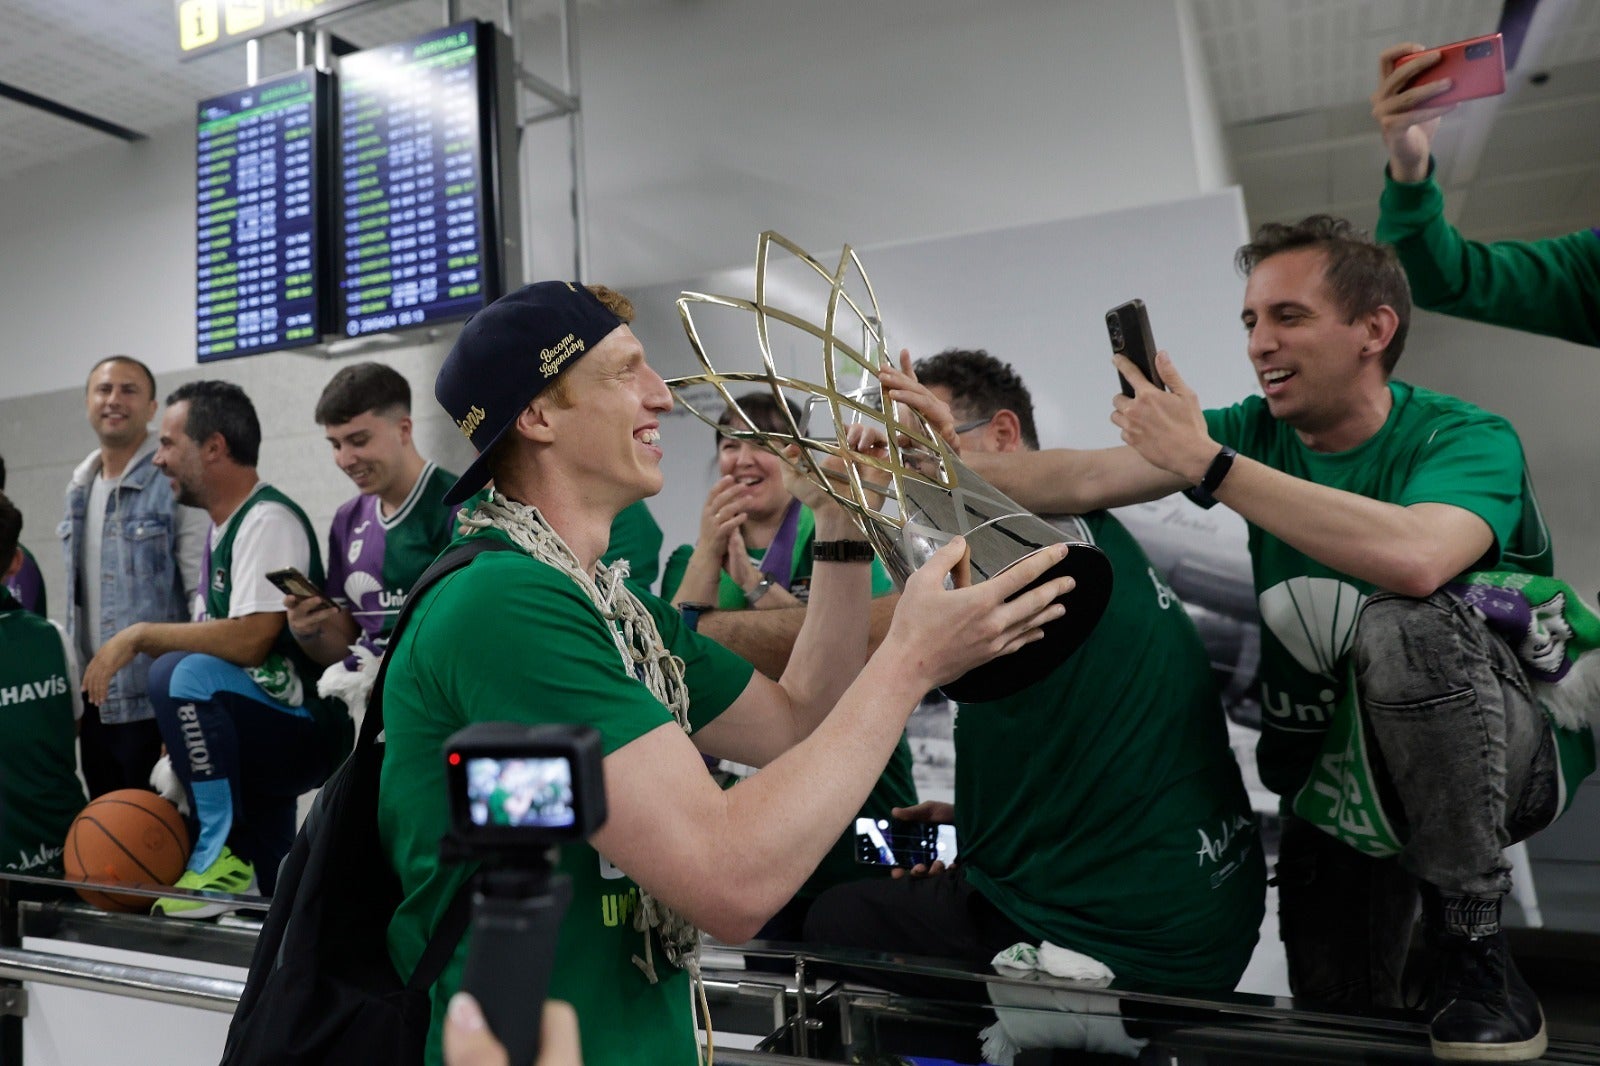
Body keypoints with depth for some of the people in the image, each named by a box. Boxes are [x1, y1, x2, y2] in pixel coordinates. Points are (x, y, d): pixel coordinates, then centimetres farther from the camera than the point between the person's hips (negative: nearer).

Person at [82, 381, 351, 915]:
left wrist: (140, 636, -16)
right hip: (257, 737, 10)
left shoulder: (269, 521, -16)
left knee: (180, 673, -30)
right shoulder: (223, 529, 14)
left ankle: (223, 854, -22)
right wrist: (181, 747, 10)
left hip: (306, 729, -10)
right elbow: (213, 641, 17)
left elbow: (250, 640, -27)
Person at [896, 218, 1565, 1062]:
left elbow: (1414, 558, -40)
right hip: (1328, 761, 4)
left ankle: (1471, 941, -17)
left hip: (1492, 754, -4)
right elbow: (1081, 481, -15)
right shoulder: (1256, 433, -3)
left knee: (1402, 620, -33)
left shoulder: (1465, 438, -16)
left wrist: (1206, 463, -37)